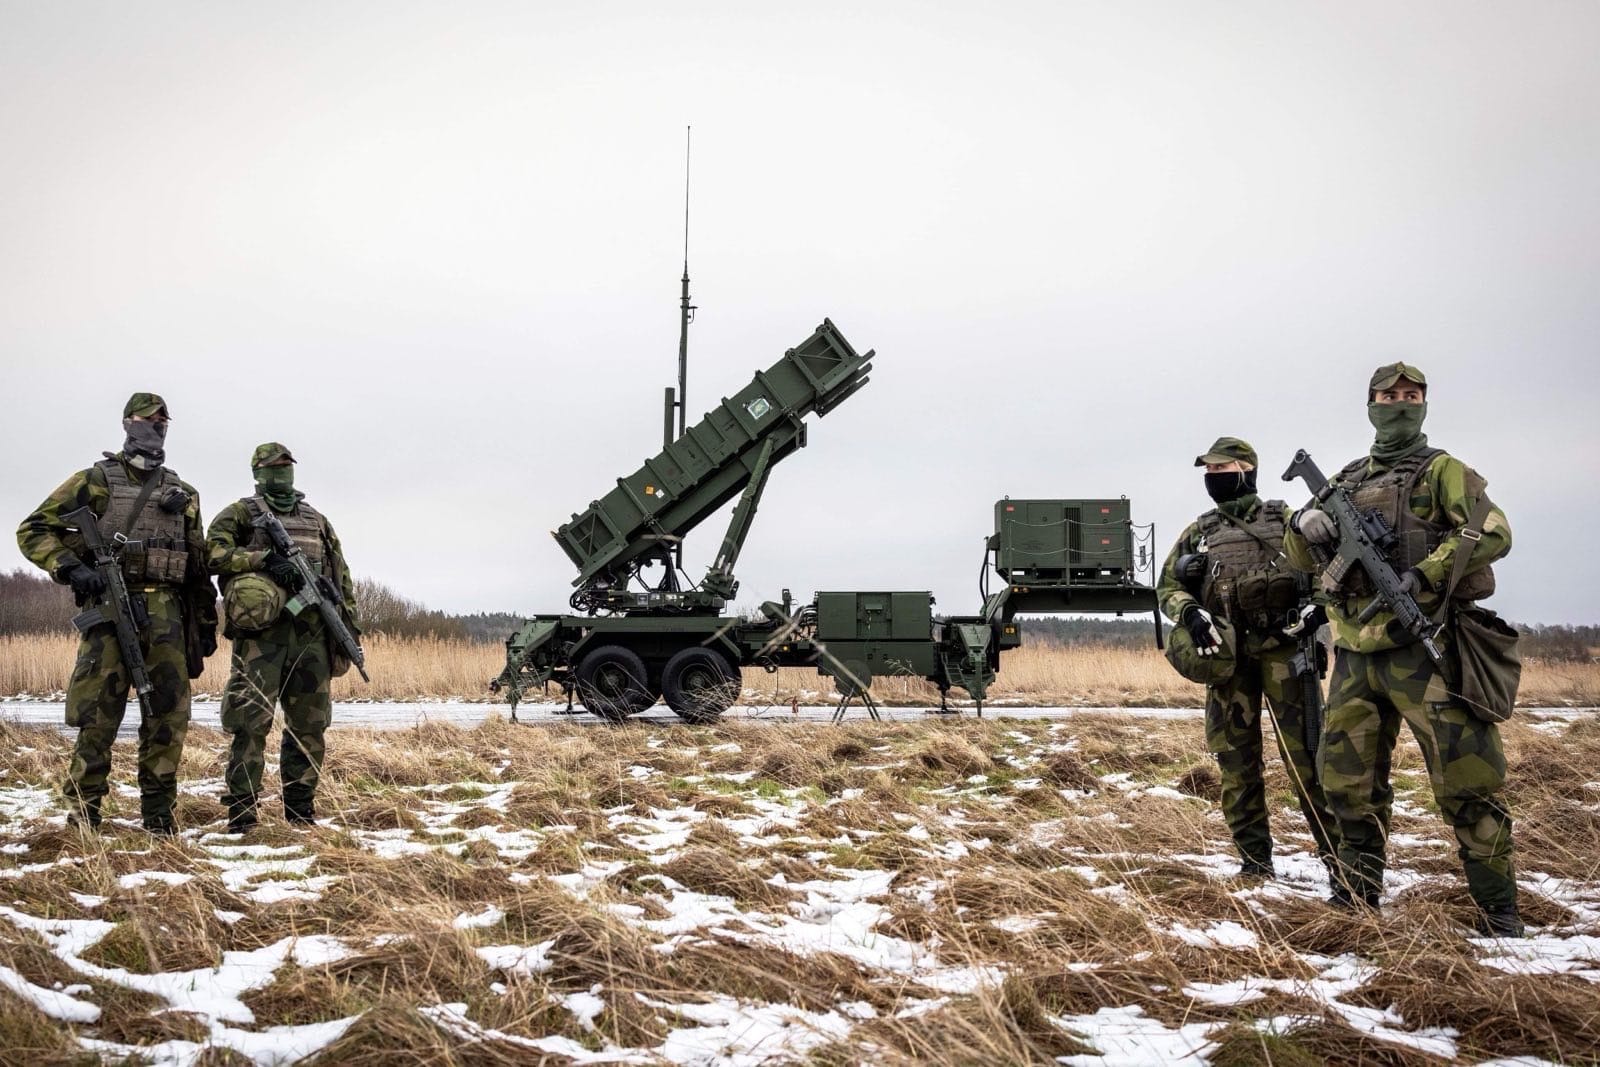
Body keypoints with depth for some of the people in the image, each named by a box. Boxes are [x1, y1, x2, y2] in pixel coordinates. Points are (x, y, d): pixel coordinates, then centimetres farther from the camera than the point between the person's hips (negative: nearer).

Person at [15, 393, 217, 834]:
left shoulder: (183, 494, 17)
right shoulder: (96, 480, 6)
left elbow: (199, 565, 20)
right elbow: (33, 531, 2)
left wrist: (207, 622, 17)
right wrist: (70, 567, -13)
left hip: (166, 613, 4)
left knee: (169, 714, 1)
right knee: (99, 715, -4)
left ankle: (159, 810, 11)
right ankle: (82, 811, 8)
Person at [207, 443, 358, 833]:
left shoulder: (317, 520, 22)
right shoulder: (241, 513, 9)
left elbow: (341, 577, 20)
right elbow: (214, 551, -7)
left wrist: (349, 628, 13)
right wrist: (263, 559, -17)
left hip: (312, 633, 5)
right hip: (262, 629, -4)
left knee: (309, 723, 6)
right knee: (251, 720, -7)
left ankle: (301, 809, 15)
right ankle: (241, 812, -3)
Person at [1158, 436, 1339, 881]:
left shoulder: (1284, 519, 9)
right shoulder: (1198, 532, 15)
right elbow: (1168, 586, 14)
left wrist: (1316, 606, -10)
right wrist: (1190, 614, -7)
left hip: (1283, 646, -3)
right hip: (1229, 654, 3)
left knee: (1305, 752, -6)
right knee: (1236, 759, 4)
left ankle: (1336, 850, 2)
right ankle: (1254, 859, 12)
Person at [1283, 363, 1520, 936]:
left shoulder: (1441, 470, 3)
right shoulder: (1346, 481, 19)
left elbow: (1492, 532, -11)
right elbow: (1303, 558, 17)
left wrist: (1424, 577, -22)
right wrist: (1304, 524, -7)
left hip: (1424, 644, -5)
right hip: (1356, 653, 5)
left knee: (1466, 778, -8)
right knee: (1348, 777, 9)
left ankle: (1497, 906, 2)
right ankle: (1357, 892, 22)